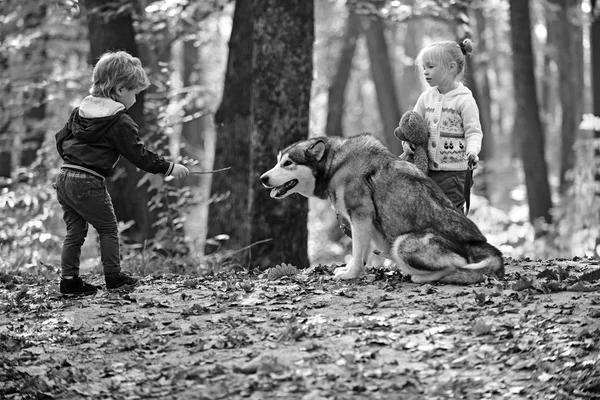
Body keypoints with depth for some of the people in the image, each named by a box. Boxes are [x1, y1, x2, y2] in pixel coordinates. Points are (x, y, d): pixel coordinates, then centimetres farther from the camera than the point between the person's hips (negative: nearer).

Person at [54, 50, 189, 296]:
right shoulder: (120, 122, -10)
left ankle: (69, 279, 9)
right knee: (108, 229, 9)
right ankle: (113, 276, 14)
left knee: (74, 231, 11)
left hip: (64, 178, 7)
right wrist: (169, 168, -1)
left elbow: (61, 139, 19)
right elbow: (139, 155, -9)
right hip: (89, 184, -7)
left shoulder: (80, 110, 12)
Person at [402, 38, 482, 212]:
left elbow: (474, 132, -10)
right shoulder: (426, 97, 10)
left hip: (455, 173, -6)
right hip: (429, 171, 6)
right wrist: (407, 140, -6)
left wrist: (472, 152, -29)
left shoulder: (464, 100, -8)